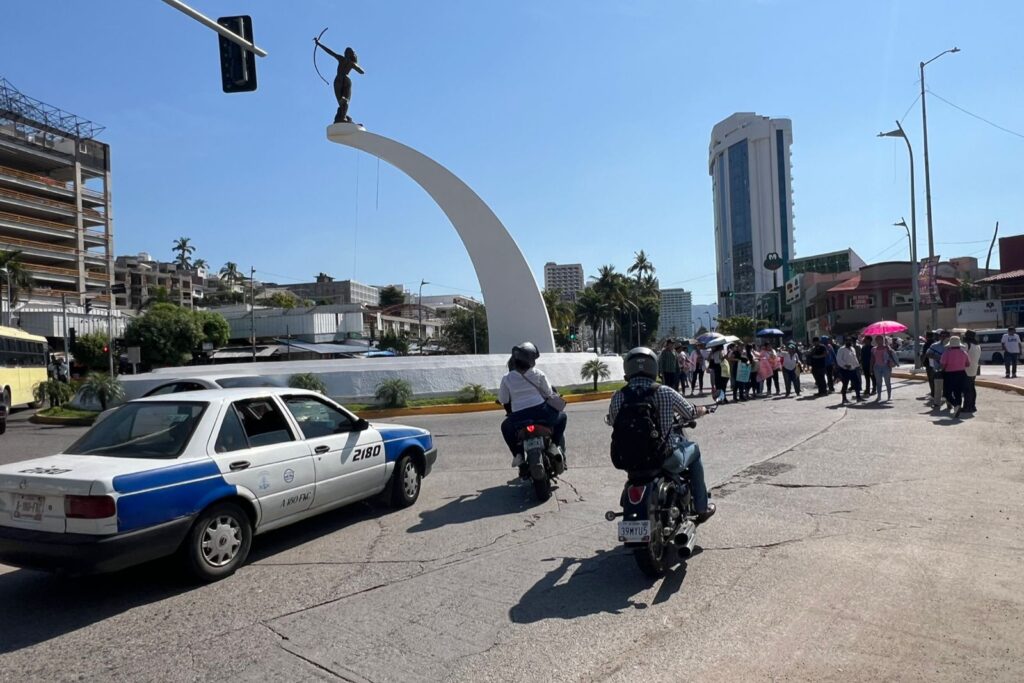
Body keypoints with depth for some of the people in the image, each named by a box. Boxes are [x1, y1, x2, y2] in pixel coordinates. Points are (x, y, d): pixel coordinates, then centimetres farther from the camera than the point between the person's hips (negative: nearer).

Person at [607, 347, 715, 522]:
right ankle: (701, 508, 34)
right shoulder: (665, 392, -15)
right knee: (694, 450, 26)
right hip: (666, 458, -3)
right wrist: (703, 410, 24)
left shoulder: (618, 397, -10)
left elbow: (612, 422, 6)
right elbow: (691, 413, 0)